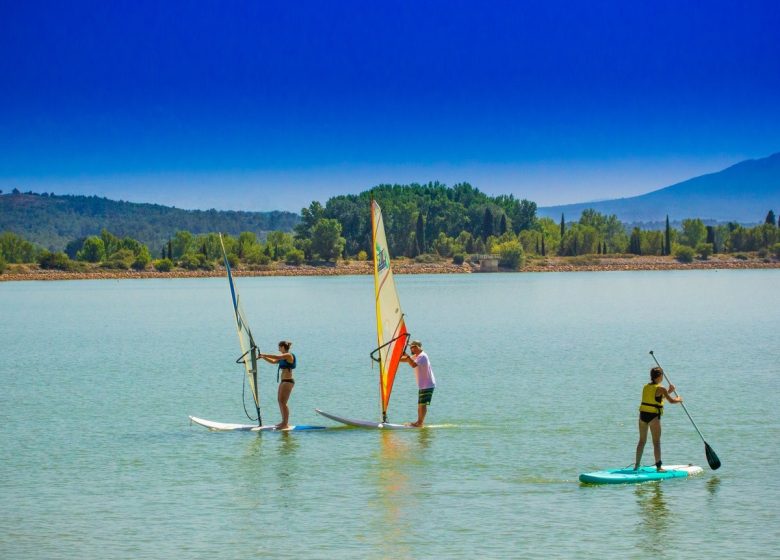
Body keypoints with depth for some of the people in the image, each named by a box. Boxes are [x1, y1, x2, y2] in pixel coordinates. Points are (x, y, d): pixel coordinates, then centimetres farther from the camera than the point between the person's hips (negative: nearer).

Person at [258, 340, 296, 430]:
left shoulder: (289, 355, -14)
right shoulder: (283, 357, 16)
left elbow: (276, 357, -26)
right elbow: (273, 361, 22)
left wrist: (263, 354, -21)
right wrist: (263, 357, 10)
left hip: (288, 381, -10)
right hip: (283, 381, 10)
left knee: (283, 402, -11)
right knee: (280, 401, 14)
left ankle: (285, 424, -9)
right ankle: (284, 422, 21)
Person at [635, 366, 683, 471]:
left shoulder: (646, 387, 11)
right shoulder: (661, 389, -10)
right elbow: (671, 400, -7)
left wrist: (669, 391, 19)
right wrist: (678, 399, 14)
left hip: (643, 415, 6)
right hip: (653, 416, -6)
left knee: (642, 441, 15)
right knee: (656, 442, 0)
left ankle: (637, 465, 17)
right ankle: (658, 466, -2)